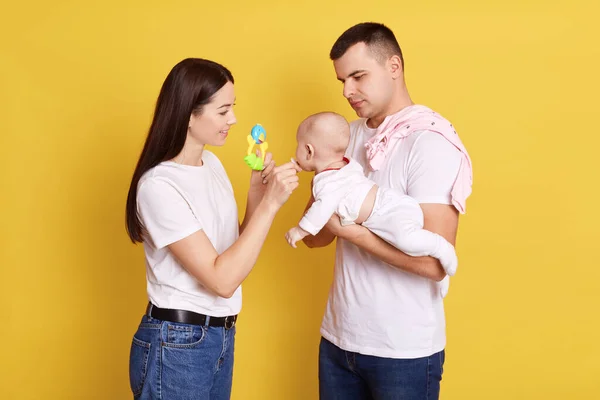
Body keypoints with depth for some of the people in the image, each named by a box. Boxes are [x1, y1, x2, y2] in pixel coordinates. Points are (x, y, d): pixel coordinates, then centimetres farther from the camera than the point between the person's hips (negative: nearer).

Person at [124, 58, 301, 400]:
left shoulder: (212, 164, 5)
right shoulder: (159, 186, -20)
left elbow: (237, 249, 8)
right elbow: (222, 279, -24)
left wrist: (257, 189, -4)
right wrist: (270, 203, -26)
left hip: (221, 336, 8)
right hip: (175, 346, -8)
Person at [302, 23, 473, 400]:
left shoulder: (430, 143, -14)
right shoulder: (348, 136, 6)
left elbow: (435, 261, -22)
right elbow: (314, 236, 5)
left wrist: (348, 228, -22)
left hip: (404, 352, -6)